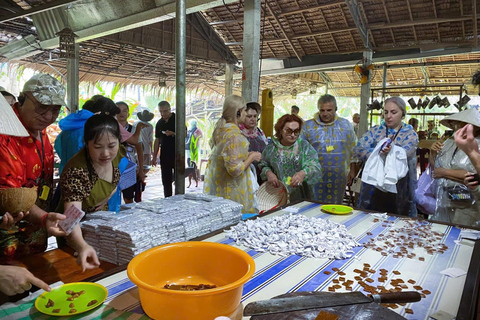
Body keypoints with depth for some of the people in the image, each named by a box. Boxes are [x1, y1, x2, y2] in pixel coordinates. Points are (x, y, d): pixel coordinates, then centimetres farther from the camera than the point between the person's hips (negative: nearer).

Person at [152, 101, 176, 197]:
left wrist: (173, 133, -21)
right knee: (166, 180, 8)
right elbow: (157, 140, 15)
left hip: (177, 154, -5)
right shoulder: (159, 123, 13)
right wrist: (154, 157, 11)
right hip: (164, 155, 5)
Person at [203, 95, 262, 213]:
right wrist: (252, 157, -12)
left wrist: (245, 154, 13)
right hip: (232, 190, -9)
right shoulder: (234, 136, -26)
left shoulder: (220, 129, 3)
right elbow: (235, 170, -25)